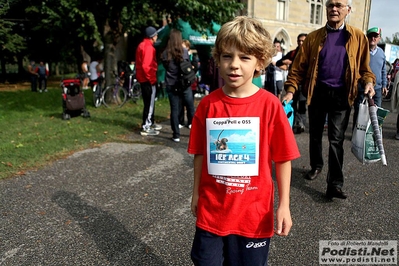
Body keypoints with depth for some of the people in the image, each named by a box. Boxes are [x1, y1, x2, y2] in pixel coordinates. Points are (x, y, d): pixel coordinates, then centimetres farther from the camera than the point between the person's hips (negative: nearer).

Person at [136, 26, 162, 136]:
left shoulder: (142, 45, 14)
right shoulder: (148, 47, -16)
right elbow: (146, 66, -25)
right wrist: (151, 79, -17)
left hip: (143, 78, 10)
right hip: (148, 80, -10)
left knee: (149, 102, 19)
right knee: (150, 103, -4)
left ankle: (151, 123, 31)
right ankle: (146, 128, 1)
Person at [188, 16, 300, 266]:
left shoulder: (270, 105, -12)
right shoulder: (208, 104, -5)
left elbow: (283, 158, -6)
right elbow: (200, 153, 4)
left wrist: (284, 205, -6)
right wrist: (196, 193, 9)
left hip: (254, 212, -2)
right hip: (211, 211, 2)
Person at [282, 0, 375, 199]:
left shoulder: (358, 37, 4)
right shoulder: (313, 37, 4)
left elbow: (364, 67, 8)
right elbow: (299, 67, 1)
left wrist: (368, 82, -12)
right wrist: (291, 90, -9)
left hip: (341, 94, -1)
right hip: (317, 92, 2)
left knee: (336, 139, -5)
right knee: (315, 134, 15)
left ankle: (335, 184, -2)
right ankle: (316, 166, 37)